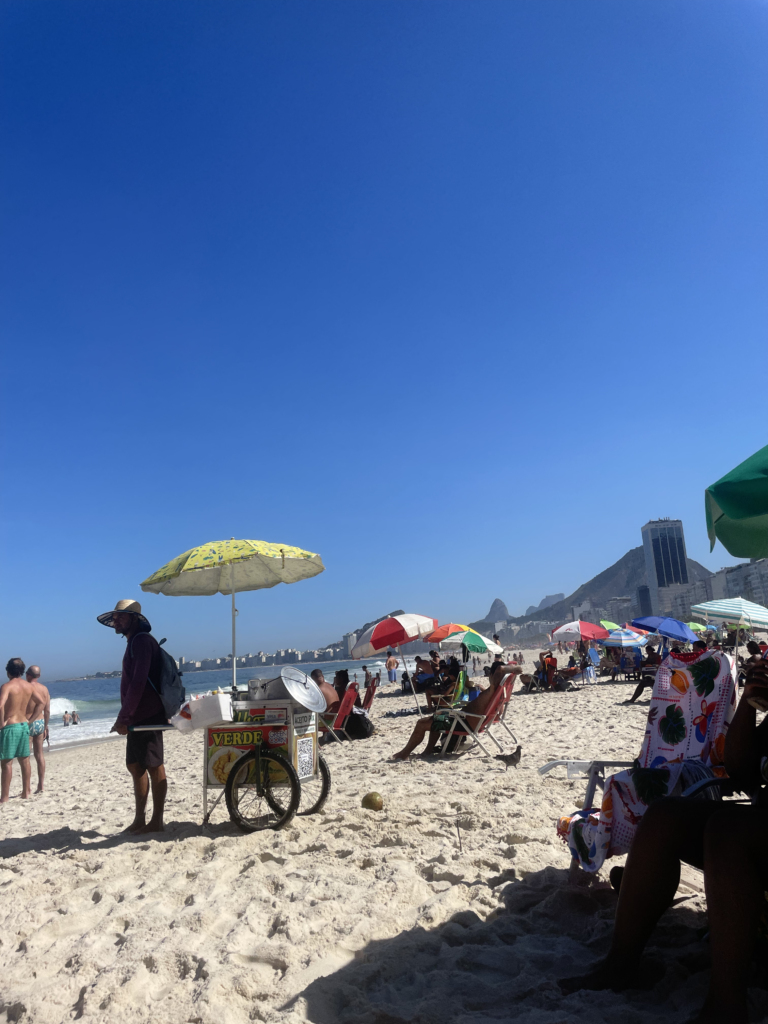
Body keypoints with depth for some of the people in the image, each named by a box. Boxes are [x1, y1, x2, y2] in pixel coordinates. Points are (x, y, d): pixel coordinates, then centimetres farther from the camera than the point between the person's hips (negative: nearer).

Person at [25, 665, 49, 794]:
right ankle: (40, 785, 16)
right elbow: (47, 711, 7)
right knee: (39, 754, 12)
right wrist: (45, 727, 18)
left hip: (27, 724, -5)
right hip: (40, 723, 5)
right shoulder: (45, 689, 3)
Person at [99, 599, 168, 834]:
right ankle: (140, 819, 22)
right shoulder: (133, 643, 17)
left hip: (147, 717, -10)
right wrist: (124, 718, 16)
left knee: (154, 767, -3)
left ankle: (156, 822, 3)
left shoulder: (142, 641, -13)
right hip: (137, 718, 10)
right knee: (135, 766, 14)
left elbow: (138, 682, -21)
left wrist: (123, 718, -21)